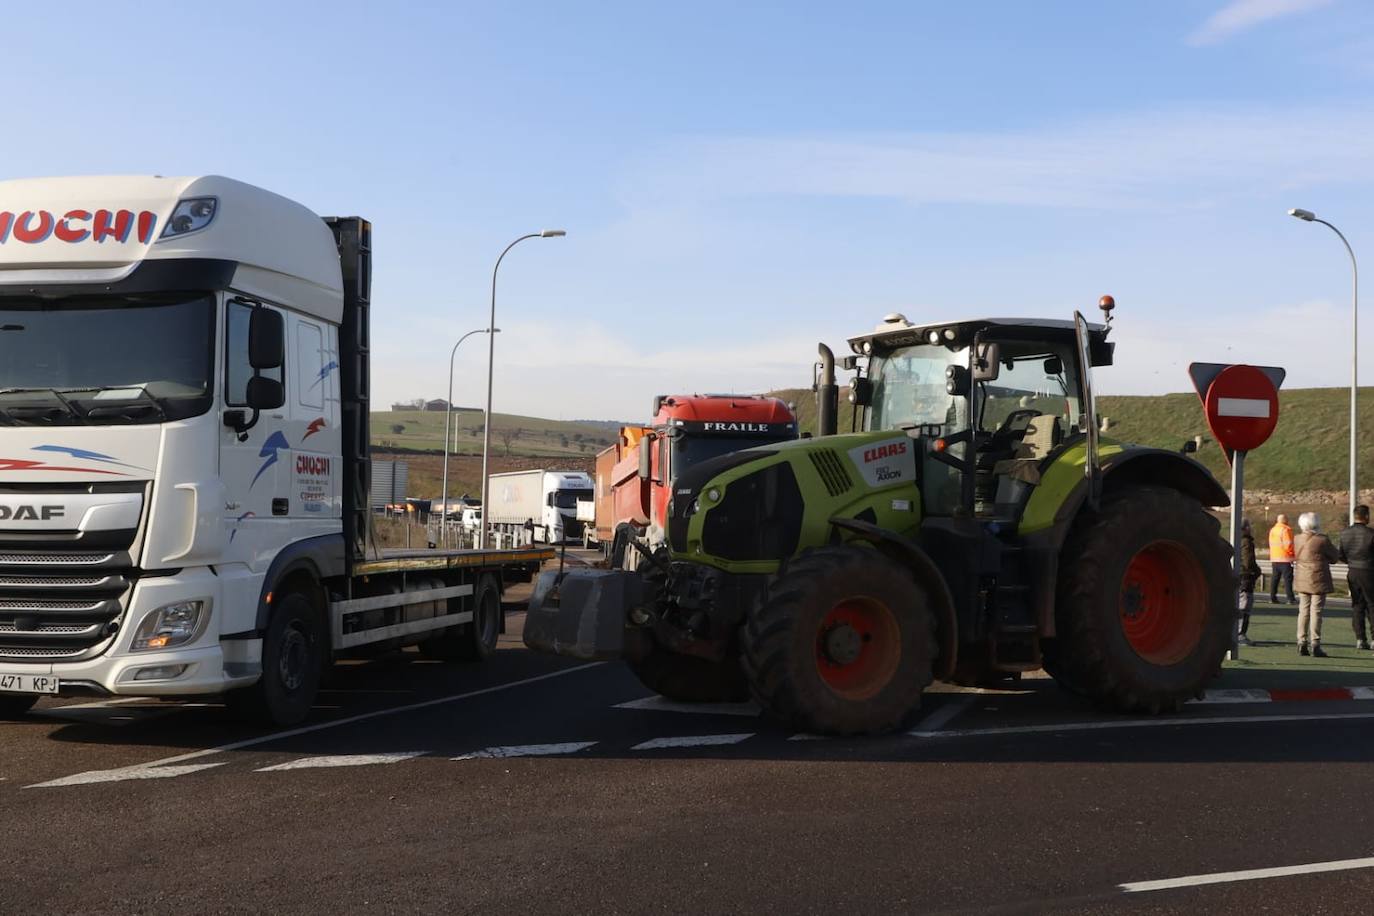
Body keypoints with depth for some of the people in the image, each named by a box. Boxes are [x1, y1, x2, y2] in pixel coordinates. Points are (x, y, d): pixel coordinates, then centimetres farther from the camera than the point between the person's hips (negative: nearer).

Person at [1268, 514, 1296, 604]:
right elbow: (1288, 544, -16)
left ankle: (1273, 597, 9)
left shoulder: (1272, 530, 15)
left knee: (1274, 578, 9)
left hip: (1274, 558, 8)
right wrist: (1292, 552, -3)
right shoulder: (1285, 530, -10)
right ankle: (1290, 599, -9)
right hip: (1285, 559, -8)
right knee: (1288, 578, -6)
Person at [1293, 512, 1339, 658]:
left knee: (1303, 611, 11)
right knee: (1316, 612, -1)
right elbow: (1335, 556, -2)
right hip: (1318, 580, -5)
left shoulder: (1297, 539, 1)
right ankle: (1315, 644, -1)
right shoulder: (1322, 540, -14)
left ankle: (1302, 643, 10)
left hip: (1302, 580, 5)